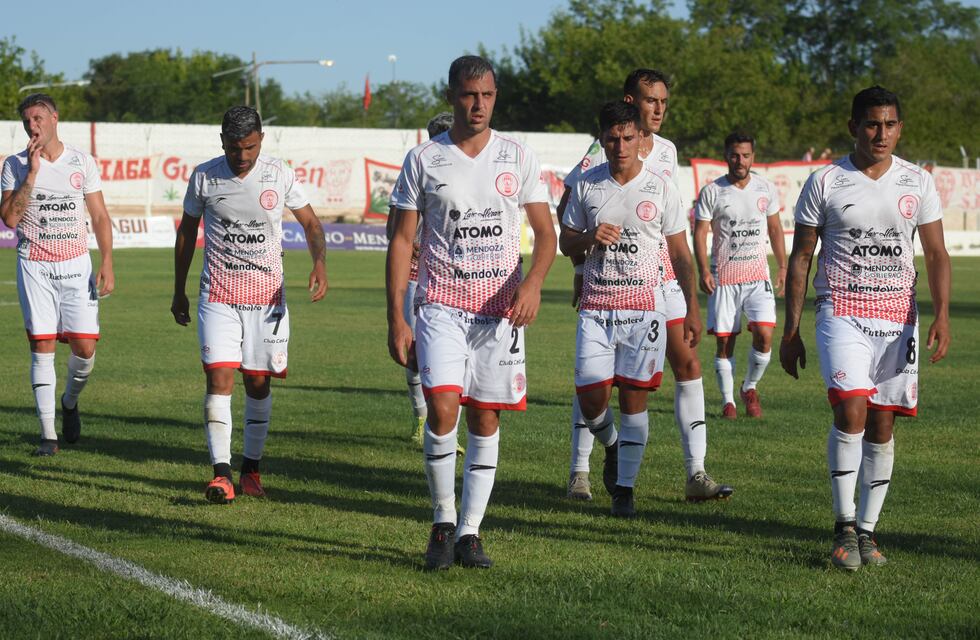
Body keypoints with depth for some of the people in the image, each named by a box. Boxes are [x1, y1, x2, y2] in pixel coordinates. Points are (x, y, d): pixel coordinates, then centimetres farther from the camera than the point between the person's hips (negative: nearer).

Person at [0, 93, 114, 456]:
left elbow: (99, 216, 6)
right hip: (35, 267, -1)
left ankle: (70, 401, 26)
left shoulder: (82, 162, 4)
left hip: (76, 264, 1)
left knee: (84, 347, -5)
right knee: (42, 347, -3)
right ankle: (48, 434, 1)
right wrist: (32, 173, -13)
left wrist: (107, 262, -4)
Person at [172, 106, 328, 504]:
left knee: (258, 383, 6)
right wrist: (178, 292, 13)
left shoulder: (279, 175, -2)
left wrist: (320, 263, -12)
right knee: (219, 379, -13)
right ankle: (221, 474, -15)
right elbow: (187, 232, 11)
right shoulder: (204, 177, -2)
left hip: (267, 295, 1)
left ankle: (251, 469, 19)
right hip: (218, 295, -1)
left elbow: (310, 222, 7)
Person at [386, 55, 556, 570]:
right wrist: (396, 319, -4)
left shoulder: (518, 158, 4)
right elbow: (402, 240, 3)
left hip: (502, 307, 2)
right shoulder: (423, 159, 1)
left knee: (486, 419, 4)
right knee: (442, 408, -17)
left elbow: (545, 232, 6)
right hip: (441, 303, -2)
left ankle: (469, 532, 13)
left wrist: (532, 282, -15)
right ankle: (443, 523, 0)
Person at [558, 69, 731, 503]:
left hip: (662, 275, 5)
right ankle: (579, 472, 12)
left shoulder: (666, 151, 12)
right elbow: (567, 210, -4)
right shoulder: (603, 152, -6)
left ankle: (696, 474, -2)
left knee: (688, 365, -4)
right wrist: (582, 267, -12)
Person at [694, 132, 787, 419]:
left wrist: (783, 267, 12)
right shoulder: (712, 191, -3)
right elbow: (700, 233, -3)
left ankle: (750, 388, 11)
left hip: (758, 274, 1)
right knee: (724, 341, -1)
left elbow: (775, 229, 16)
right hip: (723, 277, -1)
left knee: (764, 334, -12)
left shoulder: (766, 189, 6)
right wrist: (703, 271, -14)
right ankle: (727, 400, 11)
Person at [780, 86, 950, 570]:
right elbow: (800, 257, 3)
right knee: (851, 410, -19)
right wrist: (791, 329, 0)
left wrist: (941, 315, -7)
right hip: (841, 311, -3)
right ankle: (844, 525, -10)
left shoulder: (917, 183, 5)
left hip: (898, 315, 3)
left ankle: (867, 530, 13)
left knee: (882, 424, 3)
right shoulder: (825, 182, -1)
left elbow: (936, 254, 7)